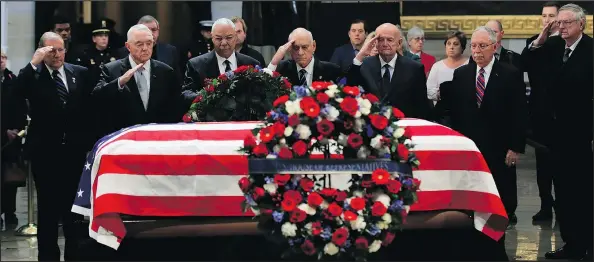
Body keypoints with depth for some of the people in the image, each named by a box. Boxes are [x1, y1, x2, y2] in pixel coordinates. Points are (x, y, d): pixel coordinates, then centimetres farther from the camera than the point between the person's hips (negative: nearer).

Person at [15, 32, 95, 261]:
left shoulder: (80, 73, 6)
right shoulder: (32, 75, -1)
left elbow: (91, 106, 7)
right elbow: (18, 93, -20)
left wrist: (89, 138, 1)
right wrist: (34, 63, -23)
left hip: (75, 150, 2)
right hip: (45, 152, -2)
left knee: (75, 206, 8)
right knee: (47, 208, 5)